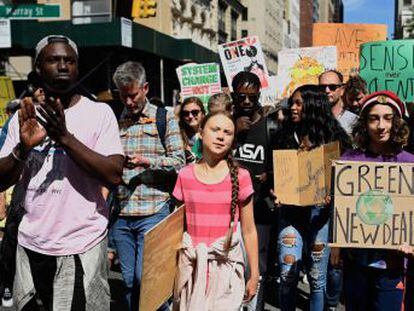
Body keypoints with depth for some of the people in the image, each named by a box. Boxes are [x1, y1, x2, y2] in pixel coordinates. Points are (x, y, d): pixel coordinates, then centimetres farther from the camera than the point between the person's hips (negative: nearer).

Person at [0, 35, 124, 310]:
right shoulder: (24, 117, 6)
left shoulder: (99, 112, -6)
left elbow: (114, 176, -16)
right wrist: (23, 147, -16)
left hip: (81, 247, -4)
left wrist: (66, 138, -24)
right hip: (31, 244, 4)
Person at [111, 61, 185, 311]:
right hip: (121, 213, 4)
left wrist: (147, 161, -16)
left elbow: (179, 161, -3)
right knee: (129, 280, 13)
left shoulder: (165, 118, 2)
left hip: (153, 212, -4)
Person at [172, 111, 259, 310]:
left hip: (225, 265, -1)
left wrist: (254, 275, 3)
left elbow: (249, 231, 1)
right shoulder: (185, 176, 2)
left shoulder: (240, 177, -3)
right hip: (191, 265, 2)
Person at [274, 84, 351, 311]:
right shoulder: (286, 136, 8)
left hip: (320, 211, -1)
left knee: (317, 277, 8)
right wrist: (275, 193, -7)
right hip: (291, 210, 1)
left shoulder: (332, 137, 2)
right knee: (288, 274, -4)